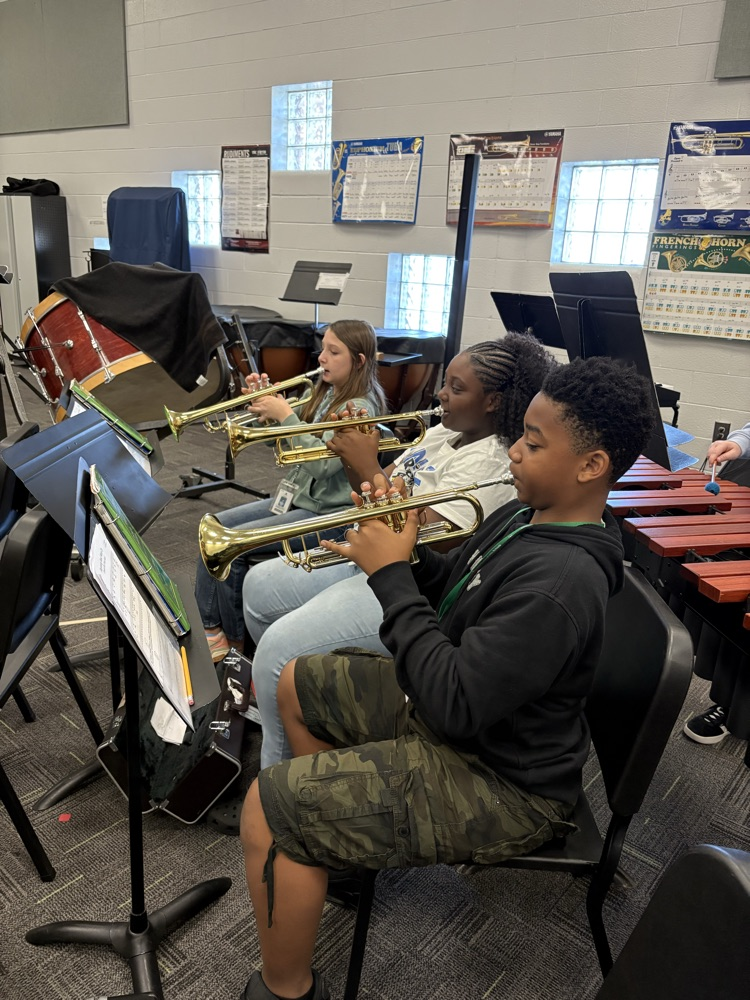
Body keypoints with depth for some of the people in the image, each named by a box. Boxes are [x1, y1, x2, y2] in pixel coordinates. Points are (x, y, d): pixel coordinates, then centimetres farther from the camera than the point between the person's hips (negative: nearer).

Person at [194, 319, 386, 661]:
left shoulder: (360, 407, -17)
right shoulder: (326, 392, 9)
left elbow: (321, 463, -27)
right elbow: (288, 442, 13)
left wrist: (285, 415, -23)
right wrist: (267, 406, -4)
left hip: (324, 512, -9)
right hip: (296, 496, 9)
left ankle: (237, 642, 5)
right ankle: (211, 629, 8)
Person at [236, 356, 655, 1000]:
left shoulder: (561, 584, -31)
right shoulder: (524, 517, -2)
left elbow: (453, 704, -33)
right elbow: (450, 589, 10)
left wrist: (391, 575, -27)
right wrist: (401, 546, -10)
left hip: (499, 782, -10)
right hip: (452, 706, 10)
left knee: (267, 809, -16)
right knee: (298, 684, 20)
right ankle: (343, 838, 37)